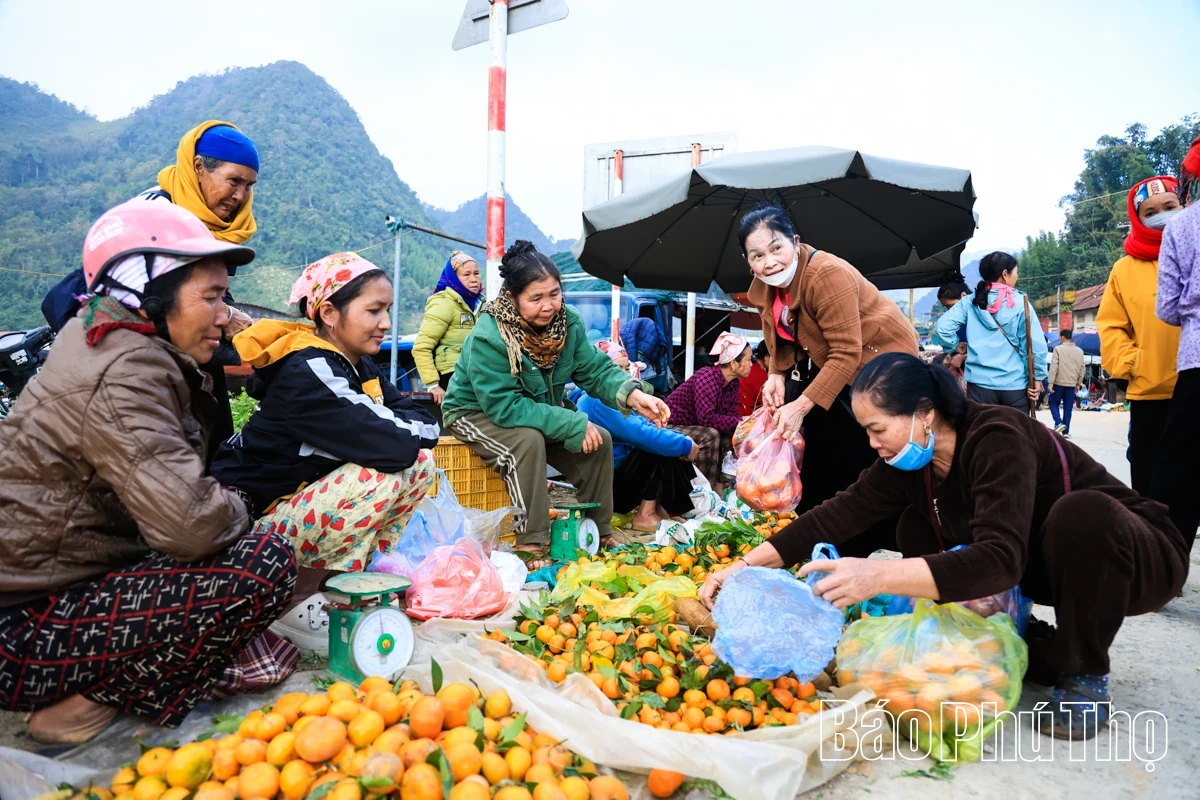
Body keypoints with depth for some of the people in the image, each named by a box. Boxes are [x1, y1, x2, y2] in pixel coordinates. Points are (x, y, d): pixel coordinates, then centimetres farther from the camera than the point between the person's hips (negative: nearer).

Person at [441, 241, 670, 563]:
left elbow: (597, 370, -11)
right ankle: (531, 544, -25)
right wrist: (574, 424, -35)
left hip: (537, 409, 6)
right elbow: (504, 406, -35)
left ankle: (600, 533, 6)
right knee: (528, 440, -35)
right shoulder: (487, 339, -31)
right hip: (478, 413, -6)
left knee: (600, 439, -9)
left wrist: (633, 395, -33)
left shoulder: (568, 322, -13)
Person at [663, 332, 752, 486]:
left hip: (694, 427, 8)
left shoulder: (733, 382, 0)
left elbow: (731, 415, -3)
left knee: (732, 436, -8)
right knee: (710, 435, -29)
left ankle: (718, 482, 0)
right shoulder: (707, 376, -26)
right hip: (670, 427, -8)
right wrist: (742, 422, -29)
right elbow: (707, 418, -33)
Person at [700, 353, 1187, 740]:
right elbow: (840, 514, -17)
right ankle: (1025, 651, 3)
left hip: (1138, 556, -6)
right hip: (1040, 562, 6)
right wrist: (745, 566, -24)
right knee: (919, 529, -8)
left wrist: (879, 576, -57)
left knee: (1081, 512, -38)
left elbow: (1000, 560, -45)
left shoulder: (998, 440, -34)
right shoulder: (911, 457, -12)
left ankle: (1084, 674, -14)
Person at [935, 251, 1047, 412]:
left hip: (980, 383, 1)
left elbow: (943, 327, -8)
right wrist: (1036, 376, 0)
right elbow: (1035, 344, -8)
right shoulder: (1020, 303, -4)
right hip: (1015, 384, -1)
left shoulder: (970, 302, 1)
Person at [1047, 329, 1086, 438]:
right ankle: (1066, 432, 7)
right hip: (1072, 384, 4)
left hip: (1059, 382, -4)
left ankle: (1058, 423, -9)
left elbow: (1053, 367, -11)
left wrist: (1050, 383, -9)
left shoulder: (1058, 349, -7)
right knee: (1068, 408, 6)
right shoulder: (1079, 351, 7)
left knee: (1054, 403, 12)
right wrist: (1079, 383, 19)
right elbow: (1082, 369, 11)